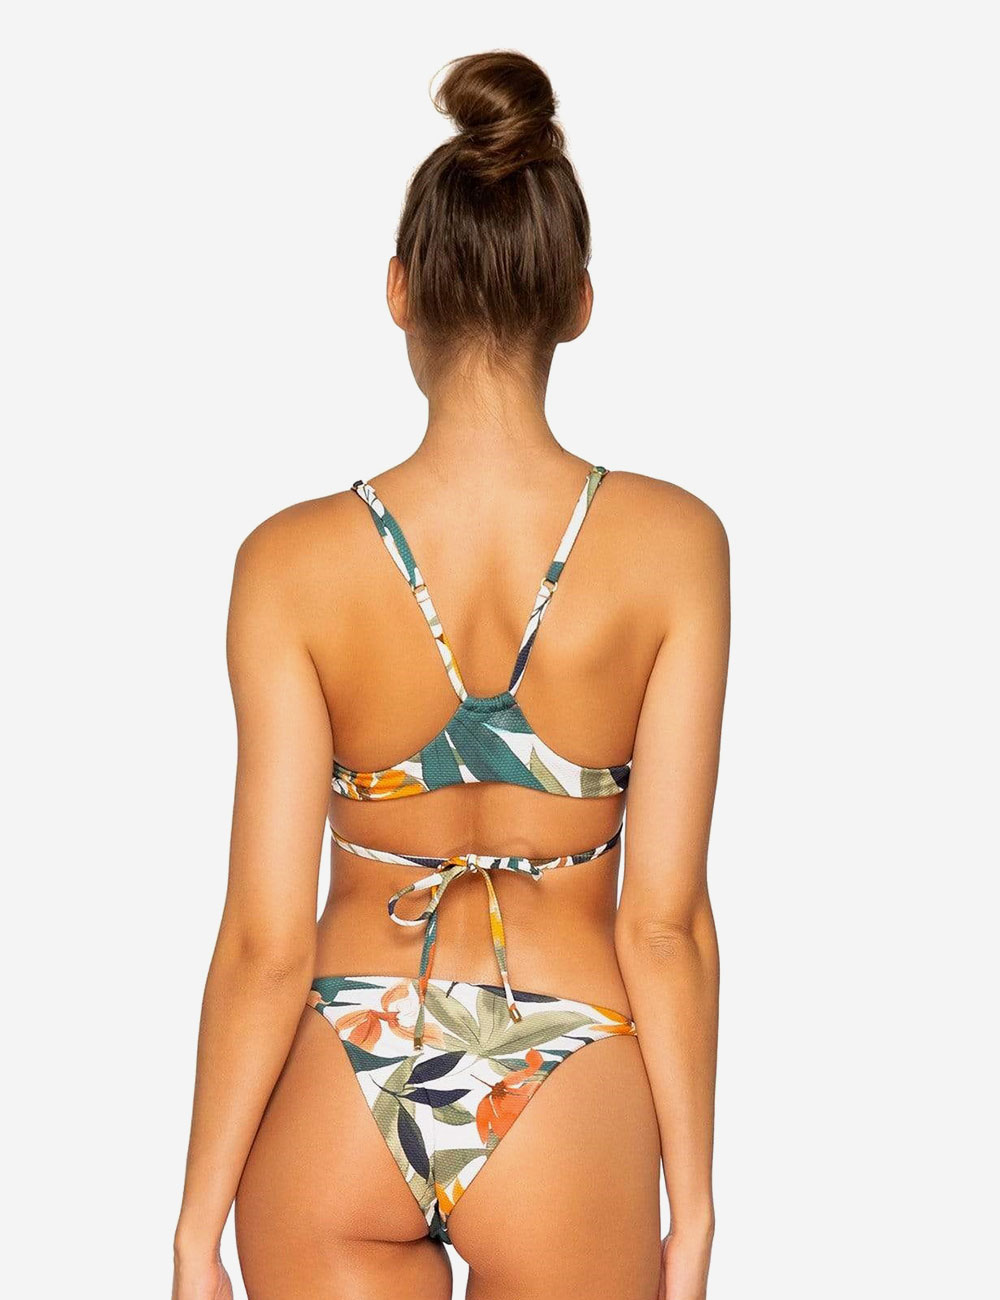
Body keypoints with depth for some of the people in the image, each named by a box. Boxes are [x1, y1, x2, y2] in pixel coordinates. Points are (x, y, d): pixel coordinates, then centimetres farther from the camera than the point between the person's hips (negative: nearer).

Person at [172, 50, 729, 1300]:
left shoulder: (293, 560, -11)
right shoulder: (671, 542, -11)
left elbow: (267, 941, -10)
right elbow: (664, 921, -10)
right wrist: (693, 1200, 1)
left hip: (338, 1100, 0)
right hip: (566, 1103, 1)